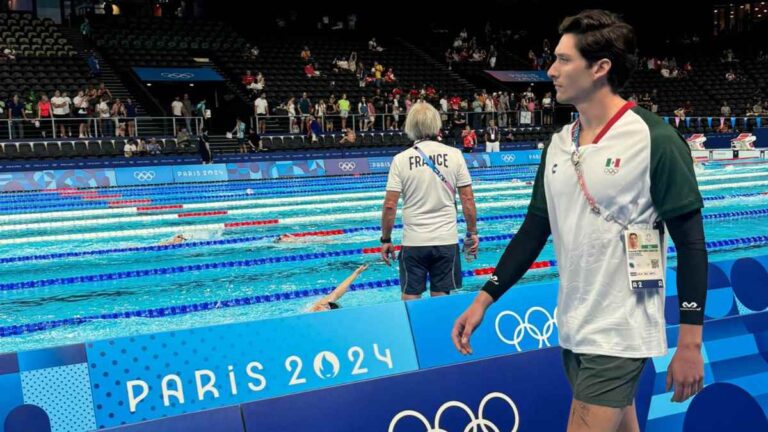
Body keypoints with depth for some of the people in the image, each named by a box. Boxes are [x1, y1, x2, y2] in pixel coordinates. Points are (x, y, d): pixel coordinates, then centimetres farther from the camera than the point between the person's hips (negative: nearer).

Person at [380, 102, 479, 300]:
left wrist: (386, 239, 5)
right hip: (446, 240, 1)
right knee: (440, 299, 10)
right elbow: (468, 200, -2)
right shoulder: (454, 155, -2)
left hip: (413, 241, -1)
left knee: (410, 300, 8)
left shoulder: (401, 159, -4)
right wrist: (472, 233, 9)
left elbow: (390, 205, -6)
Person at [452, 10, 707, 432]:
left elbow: (691, 243, -12)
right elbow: (534, 229, 11)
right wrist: (483, 300, 8)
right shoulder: (558, 144, 5)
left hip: (620, 335, -6)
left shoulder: (655, 141, -14)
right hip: (573, 331, 6)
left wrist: (690, 342, -13)